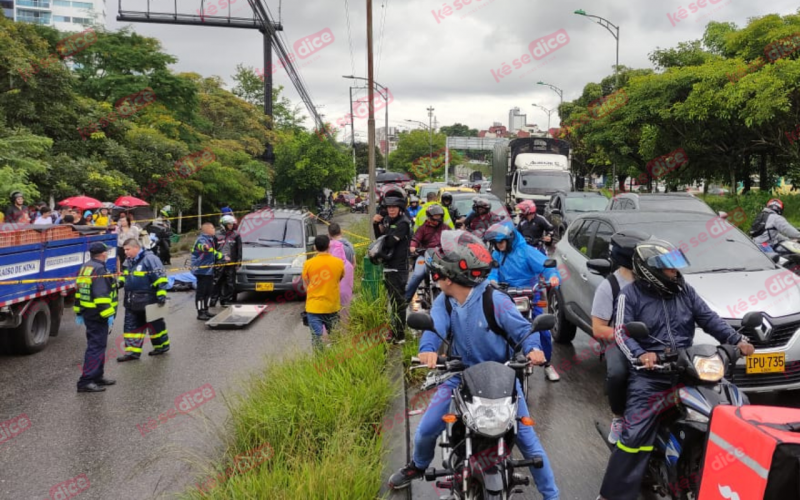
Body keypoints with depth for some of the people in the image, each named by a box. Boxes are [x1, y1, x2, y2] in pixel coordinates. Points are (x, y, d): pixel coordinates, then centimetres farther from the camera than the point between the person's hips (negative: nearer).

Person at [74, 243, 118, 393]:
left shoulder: (85, 268, 13)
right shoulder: (99, 270, -18)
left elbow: (79, 291, 18)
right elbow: (101, 296, -24)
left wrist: (79, 312, 23)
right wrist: (108, 314, -22)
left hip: (87, 313, 10)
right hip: (98, 315, -10)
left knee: (97, 345, 19)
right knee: (96, 347, -8)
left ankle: (97, 376, 27)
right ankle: (86, 381, -10)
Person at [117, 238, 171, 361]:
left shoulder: (149, 259, -17)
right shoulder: (128, 262, 11)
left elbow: (160, 278, -19)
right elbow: (125, 276, 29)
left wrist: (161, 295, -22)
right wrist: (120, 282, 11)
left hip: (148, 301, -8)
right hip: (133, 302, 8)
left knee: (155, 324, 6)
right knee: (131, 325, 7)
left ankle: (162, 345, 24)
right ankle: (133, 351, 12)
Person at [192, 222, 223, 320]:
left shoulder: (211, 239, 18)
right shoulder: (201, 239, -14)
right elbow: (202, 246, -40)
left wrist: (222, 257, 45)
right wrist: (205, 247, -63)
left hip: (209, 270, 10)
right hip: (201, 270, -10)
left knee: (209, 290, 15)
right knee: (201, 292, -4)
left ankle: (205, 311, 27)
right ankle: (200, 313, 1)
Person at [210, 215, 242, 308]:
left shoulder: (236, 235, 5)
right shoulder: (217, 235, 4)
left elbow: (239, 250, 6)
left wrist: (238, 262, 2)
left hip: (231, 263, 1)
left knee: (230, 283, 4)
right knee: (216, 283, 0)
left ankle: (226, 300, 13)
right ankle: (213, 300, 6)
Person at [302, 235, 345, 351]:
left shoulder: (308, 264, -8)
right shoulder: (338, 262, -6)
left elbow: (305, 285, 2)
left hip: (314, 307, -1)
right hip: (333, 306, 2)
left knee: (316, 337, 3)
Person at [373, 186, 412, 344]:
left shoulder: (403, 223, -15)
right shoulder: (388, 220, 11)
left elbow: (388, 241, -22)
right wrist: (376, 224, -4)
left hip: (398, 268, -9)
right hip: (389, 267, 9)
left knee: (398, 302, -5)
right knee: (395, 301, 18)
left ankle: (399, 336, 1)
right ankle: (395, 333, 31)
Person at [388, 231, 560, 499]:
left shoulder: (495, 300, -20)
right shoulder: (443, 301, -6)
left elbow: (523, 328, -14)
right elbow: (435, 325, -24)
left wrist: (533, 348, -37)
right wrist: (427, 348, -46)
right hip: (460, 376, 4)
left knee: (527, 439, -1)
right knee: (426, 430, 7)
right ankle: (418, 465, 41)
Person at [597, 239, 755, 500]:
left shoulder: (684, 290, 12)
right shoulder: (631, 294, -2)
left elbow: (709, 319, 12)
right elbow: (621, 332, -9)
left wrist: (737, 340, -3)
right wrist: (640, 354, -27)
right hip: (649, 374, -5)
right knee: (636, 435, -13)